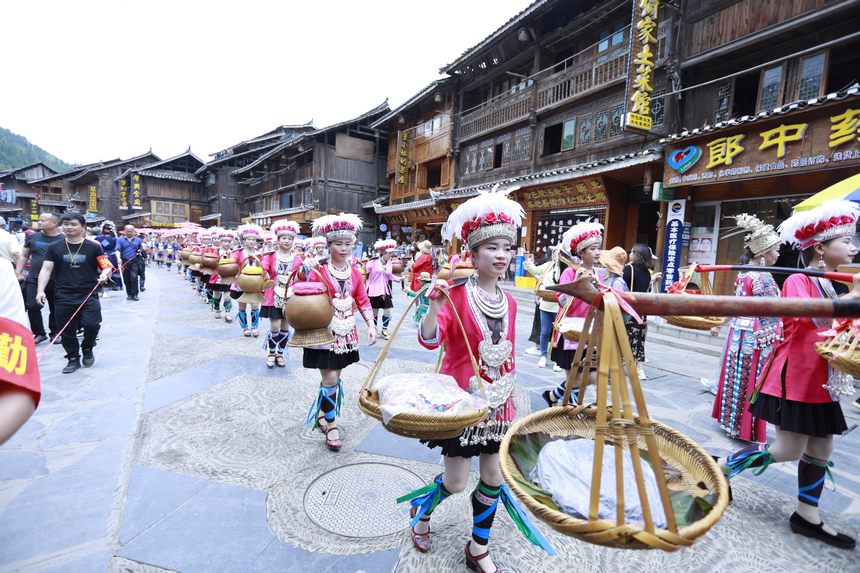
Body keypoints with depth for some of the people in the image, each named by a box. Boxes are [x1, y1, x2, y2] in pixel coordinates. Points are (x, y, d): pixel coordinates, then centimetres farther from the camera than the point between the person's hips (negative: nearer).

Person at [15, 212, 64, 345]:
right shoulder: (32, 237, 6)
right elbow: (24, 256, 14)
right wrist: (18, 273, 7)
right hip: (34, 280, 2)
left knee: (55, 309, 8)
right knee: (33, 307, -4)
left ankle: (55, 333, 24)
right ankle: (39, 333, 10)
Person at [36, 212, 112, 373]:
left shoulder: (94, 247, 4)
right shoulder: (54, 247, 7)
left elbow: (107, 266, 0)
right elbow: (46, 269, 1)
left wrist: (104, 274, -23)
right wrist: (40, 290, -10)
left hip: (89, 296, -2)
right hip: (63, 297, 2)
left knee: (92, 325, -14)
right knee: (67, 331, 6)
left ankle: (87, 348, 16)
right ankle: (73, 359, 23)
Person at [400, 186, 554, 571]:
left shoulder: (510, 303, 2)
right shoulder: (457, 296, -15)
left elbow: (509, 357, 11)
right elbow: (429, 340, -26)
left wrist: (510, 399, 15)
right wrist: (436, 304, -41)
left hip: (497, 403, 5)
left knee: (493, 478, 14)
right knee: (455, 482, 8)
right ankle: (421, 509, 42)